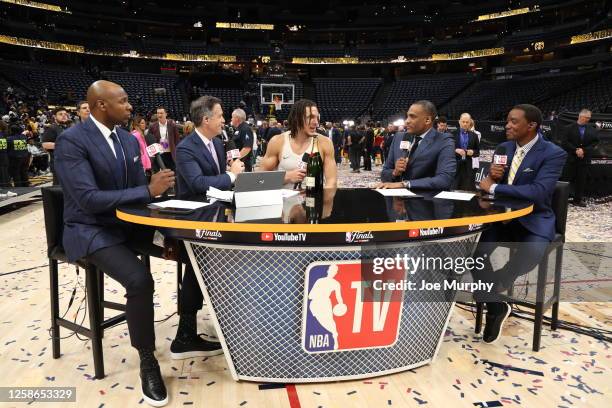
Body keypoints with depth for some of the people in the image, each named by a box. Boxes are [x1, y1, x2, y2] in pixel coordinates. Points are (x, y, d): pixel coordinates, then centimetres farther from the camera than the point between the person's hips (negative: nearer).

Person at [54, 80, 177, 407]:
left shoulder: (129, 139, 7)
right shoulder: (71, 141, -16)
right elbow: (89, 199, -25)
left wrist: (156, 185, -13)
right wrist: (148, 190, -27)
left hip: (128, 222, 7)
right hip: (91, 230, -7)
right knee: (139, 279, -32)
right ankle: (147, 360, -8)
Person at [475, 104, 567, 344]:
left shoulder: (553, 154, -12)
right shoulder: (504, 148, 6)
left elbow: (538, 192, -28)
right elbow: (488, 186, 9)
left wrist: (494, 187, -23)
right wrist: (492, 175, -16)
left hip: (534, 220, -4)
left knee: (529, 256, -34)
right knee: (473, 249, -20)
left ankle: (497, 283, 0)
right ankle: (495, 307, -2)